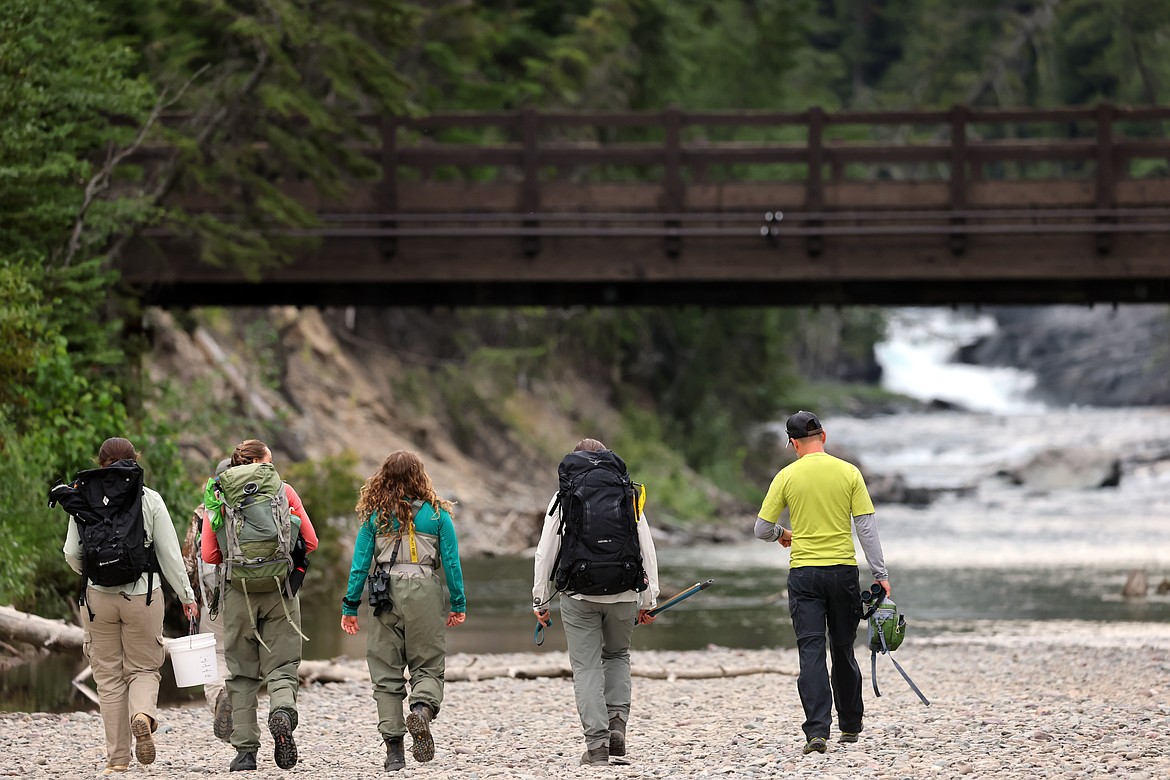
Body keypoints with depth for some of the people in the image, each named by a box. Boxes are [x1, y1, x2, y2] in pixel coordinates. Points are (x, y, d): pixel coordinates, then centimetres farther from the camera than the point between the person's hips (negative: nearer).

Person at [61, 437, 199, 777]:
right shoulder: (150, 500, -3)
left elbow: (72, 553, 0)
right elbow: (170, 554, -3)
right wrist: (186, 596, 6)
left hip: (99, 596, 1)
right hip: (143, 593, 0)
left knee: (109, 676, 9)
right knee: (144, 668, 13)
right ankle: (143, 715, -20)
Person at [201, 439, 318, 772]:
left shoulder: (219, 498, 3)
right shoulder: (283, 491, 1)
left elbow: (210, 555, 1)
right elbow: (310, 541, 3)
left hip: (237, 591, 1)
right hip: (280, 591, -1)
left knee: (242, 673, 8)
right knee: (281, 667, 5)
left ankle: (245, 750, 4)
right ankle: (282, 712, -26)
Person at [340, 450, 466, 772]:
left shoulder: (375, 514, 3)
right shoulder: (436, 512, 2)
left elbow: (360, 562, 3)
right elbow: (451, 561, 3)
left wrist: (350, 606, 8)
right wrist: (458, 605, 10)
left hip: (384, 596, 1)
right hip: (424, 591, -1)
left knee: (386, 672, 7)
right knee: (428, 665, 7)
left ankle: (394, 750, 1)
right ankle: (422, 708, -26)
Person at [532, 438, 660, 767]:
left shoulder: (563, 499, 4)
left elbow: (545, 553, 3)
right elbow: (647, 549, 6)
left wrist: (540, 601, 8)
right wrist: (648, 599, 11)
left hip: (578, 596, -2)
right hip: (624, 593, 2)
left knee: (586, 667, 3)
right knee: (617, 655, 23)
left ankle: (597, 743, -4)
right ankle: (617, 723, 5)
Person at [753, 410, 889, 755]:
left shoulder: (787, 476, -2)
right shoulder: (849, 473, 0)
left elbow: (762, 529, 1)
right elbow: (866, 526, -2)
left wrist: (782, 534, 24)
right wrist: (880, 574, 2)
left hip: (804, 574, -2)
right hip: (843, 570, 2)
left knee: (811, 651, -4)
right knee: (843, 649, 15)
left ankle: (817, 731, -16)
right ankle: (850, 726, 25)